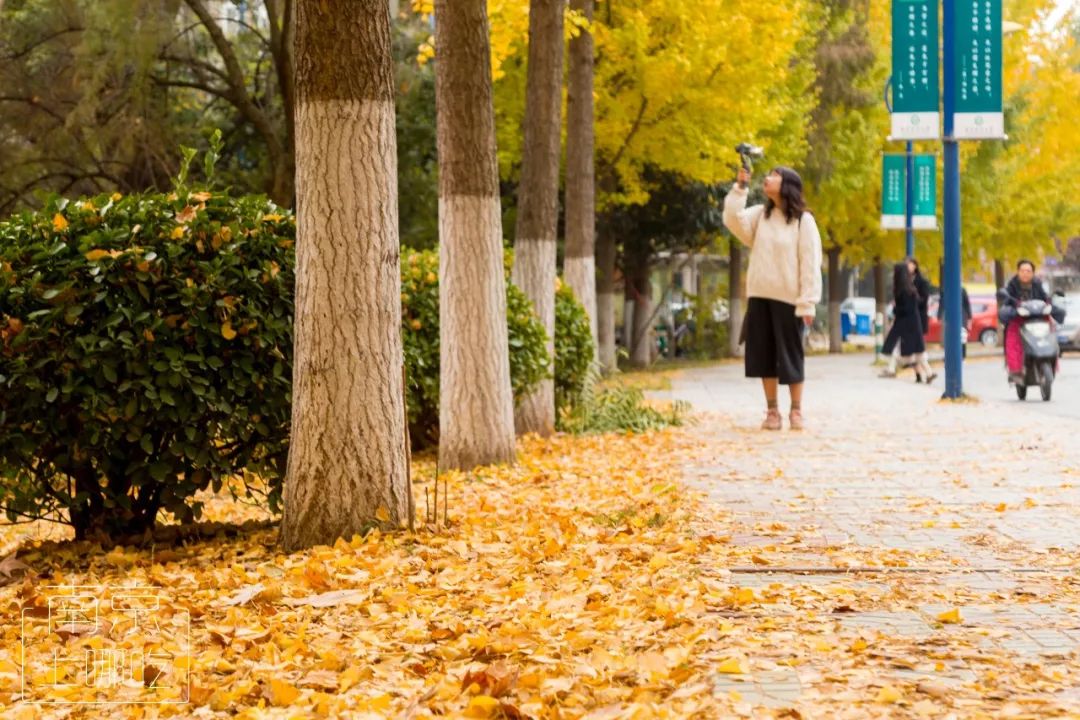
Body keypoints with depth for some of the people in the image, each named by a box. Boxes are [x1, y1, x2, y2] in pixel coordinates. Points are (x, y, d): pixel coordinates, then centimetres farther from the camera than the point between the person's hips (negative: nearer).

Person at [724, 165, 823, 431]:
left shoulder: (803, 220, -4)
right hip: (759, 296, 4)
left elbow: (810, 263, -8)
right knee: (765, 355, 5)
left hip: (788, 298, -4)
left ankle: (796, 411, 9)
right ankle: (772, 411, 11)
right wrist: (740, 188, -10)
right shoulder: (759, 214, 10)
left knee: (790, 356, 1)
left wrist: (807, 303, -14)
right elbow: (734, 220, -7)